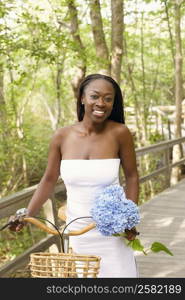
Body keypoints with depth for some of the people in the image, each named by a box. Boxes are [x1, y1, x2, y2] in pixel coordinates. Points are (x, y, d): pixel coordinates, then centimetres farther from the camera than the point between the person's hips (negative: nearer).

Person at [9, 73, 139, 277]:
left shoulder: (119, 133, -11)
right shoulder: (62, 137, -6)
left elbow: (131, 176, 1)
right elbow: (49, 180, 6)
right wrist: (27, 215, 0)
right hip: (77, 230, 2)